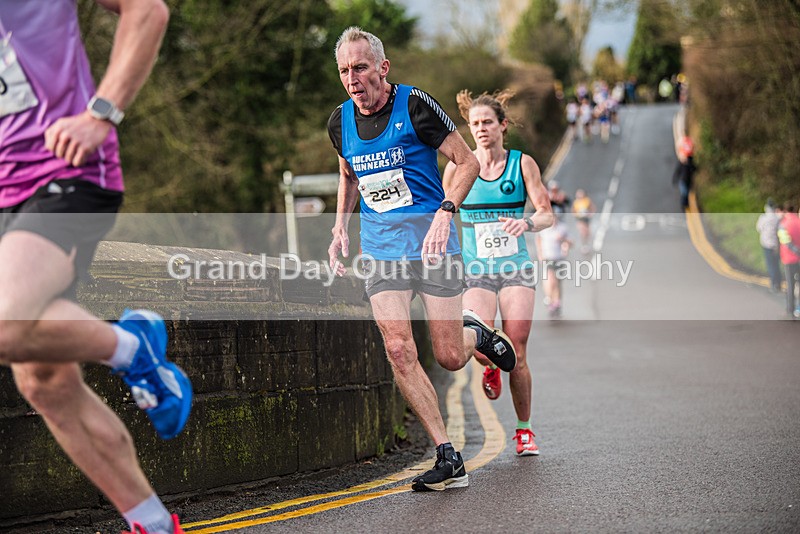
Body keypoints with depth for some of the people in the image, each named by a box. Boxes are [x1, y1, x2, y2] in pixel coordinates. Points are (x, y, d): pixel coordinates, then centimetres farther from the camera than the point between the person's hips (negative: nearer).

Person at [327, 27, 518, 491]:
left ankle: (476, 333, 36)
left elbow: (468, 162, -7)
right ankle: (449, 460, -6)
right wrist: (340, 228, 10)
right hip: (381, 248, 4)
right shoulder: (341, 122, 4)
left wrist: (445, 212, -21)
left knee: (450, 358, -3)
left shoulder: (414, 105, -11)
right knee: (399, 350, -12)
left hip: (432, 240, -4)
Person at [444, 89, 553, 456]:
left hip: (516, 268, 0)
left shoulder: (522, 164, 2)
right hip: (475, 270, 0)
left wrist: (527, 222, -24)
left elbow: (547, 214, -3)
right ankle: (491, 370, 17)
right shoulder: (458, 167, 4)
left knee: (516, 353, -6)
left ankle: (524, 429, 13)